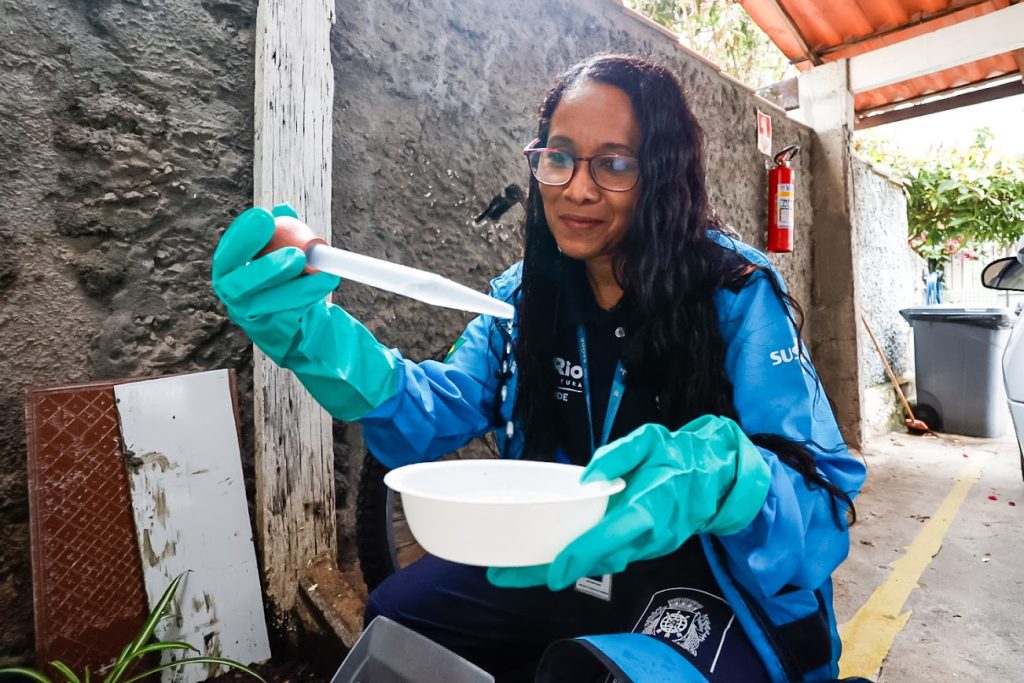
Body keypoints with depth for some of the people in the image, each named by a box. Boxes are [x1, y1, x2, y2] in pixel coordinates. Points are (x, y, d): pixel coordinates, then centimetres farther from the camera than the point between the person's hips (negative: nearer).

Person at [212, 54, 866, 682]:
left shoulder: (736, 292, -15)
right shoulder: (526, 294, 0)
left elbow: (825, 498, -19)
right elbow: (441, 414, -8)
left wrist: (711, 477, -42)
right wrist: (321, 341, -26)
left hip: (715, 581, -4)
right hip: (562, 569, 5)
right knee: (396, 613, -1)